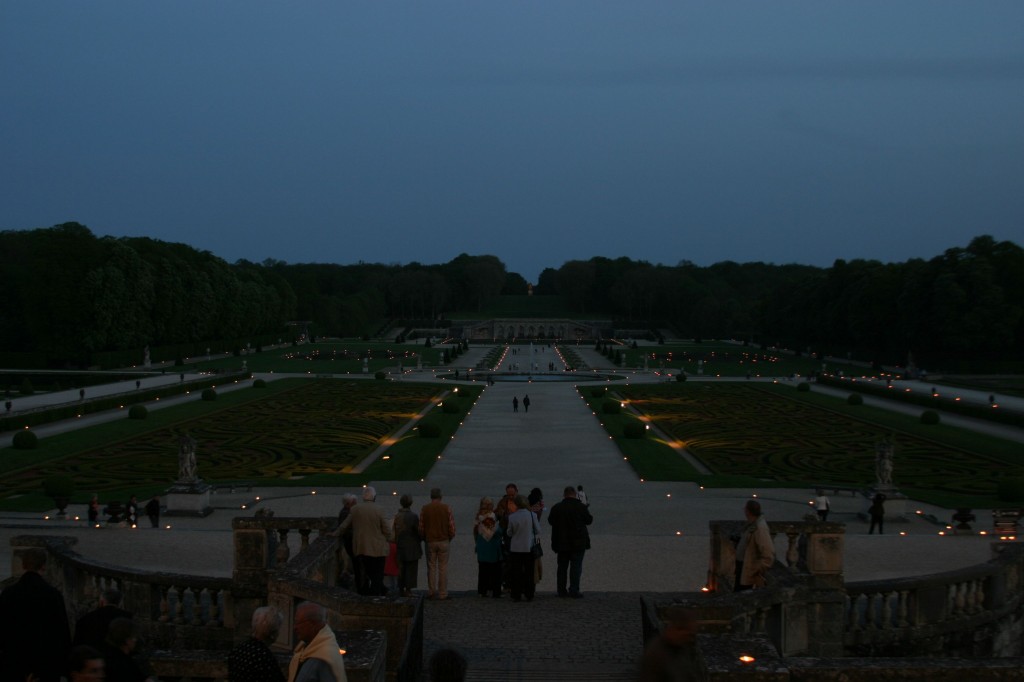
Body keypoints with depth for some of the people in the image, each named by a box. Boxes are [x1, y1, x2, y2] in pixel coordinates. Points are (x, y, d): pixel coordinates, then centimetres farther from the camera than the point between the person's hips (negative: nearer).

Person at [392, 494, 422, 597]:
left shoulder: (397, 516, 0)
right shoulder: (413, 516, -17)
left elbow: (395, 532, 2)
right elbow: (419, 531, -12)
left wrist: (397, 543, 11)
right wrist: (421, 539, 8)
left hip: (401, 547, 5)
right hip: (412, 547, -5)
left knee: (402, 568, 13)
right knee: (411, 569, 2)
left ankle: (401, 589, 17)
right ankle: (408, 589, 0)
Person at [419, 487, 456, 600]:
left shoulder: (425, 508, -1)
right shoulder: (446, 508, -4)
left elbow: (421, 527, 0)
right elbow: (452, 526, -5)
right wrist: (450, 538, 11)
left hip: (430, 541, 1)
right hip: (444, 541, -1)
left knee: (431, 567, 8)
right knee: (443, 567, 2)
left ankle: (431, 592, 8)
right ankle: (442, 593, 2)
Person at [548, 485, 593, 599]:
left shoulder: (556, 508, -3)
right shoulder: (581, 507, -9)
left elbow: (551, 521, 8)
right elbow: (589, 520, 1)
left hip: (561, 542, 3)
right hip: (578, 542, -2)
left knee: (562, 566, 11)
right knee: (576, 566, 0)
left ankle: (561, 590, 13)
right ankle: (574, 590, -5)